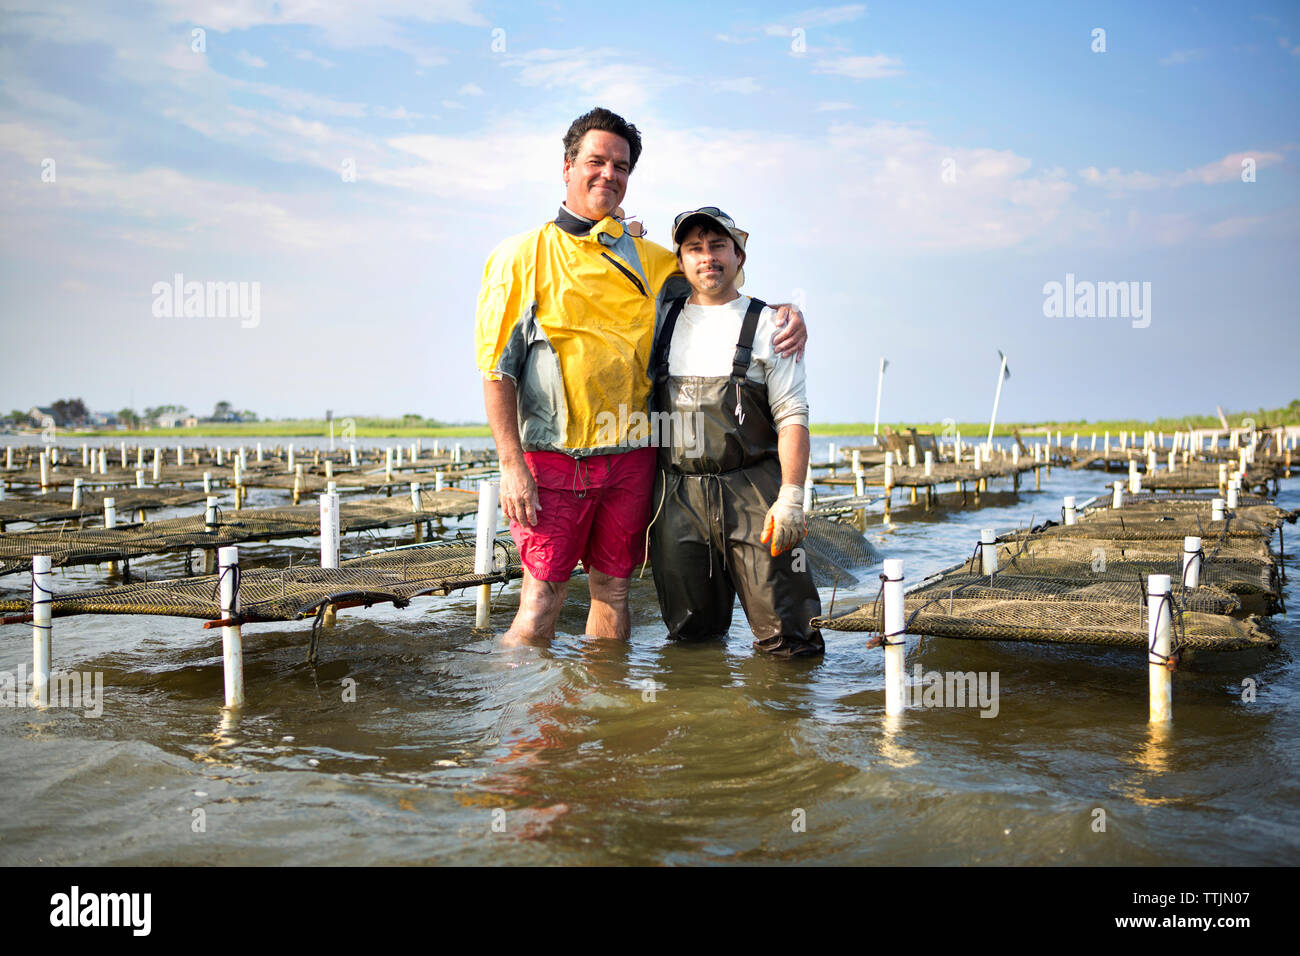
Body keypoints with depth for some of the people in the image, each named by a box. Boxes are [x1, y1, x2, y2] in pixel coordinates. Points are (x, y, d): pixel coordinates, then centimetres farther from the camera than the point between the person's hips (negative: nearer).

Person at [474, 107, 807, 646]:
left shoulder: (649, 260, 13)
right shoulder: (523, 256, 3)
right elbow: (497, 366, -1)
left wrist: (785, 315, -2)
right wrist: (511, 463, -10)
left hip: (629, 458, 3)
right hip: (552, 456, -3)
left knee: (613, 589, 10)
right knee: (542, 599, -4)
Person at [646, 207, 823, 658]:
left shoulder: (766, 325, 4)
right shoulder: (662, 317, 12)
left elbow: (792, 417, -3)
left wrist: (792, 497, -14)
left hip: (752, 492, -3)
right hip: (677, 496, 3)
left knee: (787, 642, -4)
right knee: (690, 636, 9)